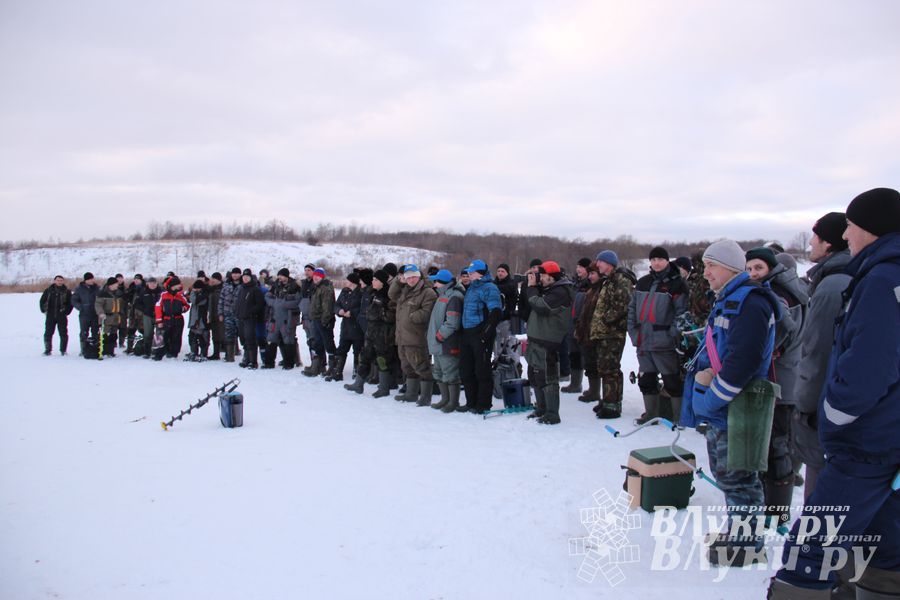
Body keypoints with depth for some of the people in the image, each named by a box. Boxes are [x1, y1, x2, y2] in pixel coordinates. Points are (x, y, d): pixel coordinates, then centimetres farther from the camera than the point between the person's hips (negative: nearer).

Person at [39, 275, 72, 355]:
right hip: (50, 316, 1)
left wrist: (67, 312, -1)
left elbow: (71, 303, 5)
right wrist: (44, 310, 7)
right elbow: (42, 301, 14)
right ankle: (48, 350, 11)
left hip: (62, 316, -1)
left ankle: (63, 350, 9)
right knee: (48, 333, 2)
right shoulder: (49, 290, 6)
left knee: (63, 334, 0)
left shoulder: (67, 291, 3)